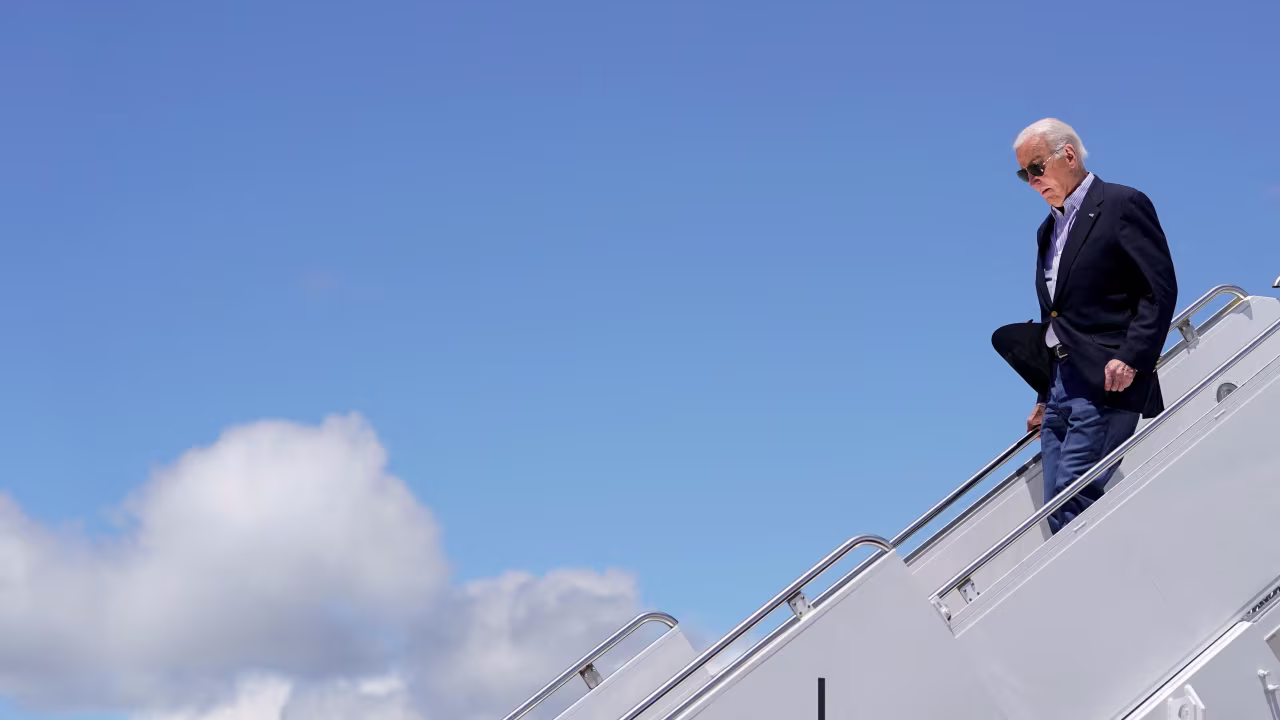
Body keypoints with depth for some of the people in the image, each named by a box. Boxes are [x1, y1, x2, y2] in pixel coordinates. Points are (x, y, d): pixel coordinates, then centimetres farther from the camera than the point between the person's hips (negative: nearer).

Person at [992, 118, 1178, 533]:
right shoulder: (1049, 229, 23)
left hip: (1105, 384, -8)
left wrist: (1130, 359, -20)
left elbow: (1161, 289, -10)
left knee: (1071, 501, -18)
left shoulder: (1122, 205, -2)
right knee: (1059, 511, 0)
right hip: (1060, 387, 8)